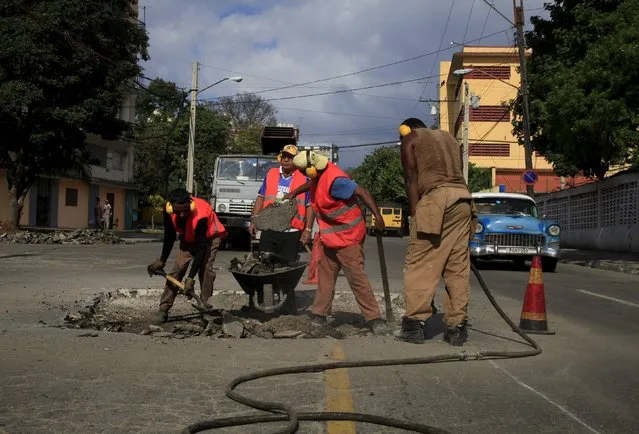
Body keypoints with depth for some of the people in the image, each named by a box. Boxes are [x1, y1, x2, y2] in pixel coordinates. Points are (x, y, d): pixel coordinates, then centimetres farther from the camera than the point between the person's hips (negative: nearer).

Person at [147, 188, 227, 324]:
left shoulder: (201, 215, -41)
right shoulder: (168, 211, -26)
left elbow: (201, 248, -37)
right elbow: (169, 237, -7)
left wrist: (190, 278, -38)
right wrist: (162, 261, -5)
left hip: (210, 237, -4)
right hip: (188, 239, 4)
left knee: (205, 268, -23)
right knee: (178, 268, -8)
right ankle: (163, 309, -5)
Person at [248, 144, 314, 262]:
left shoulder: (304, 179, 1)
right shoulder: (270, 174, 10)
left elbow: (310, 206, 1)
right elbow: (261, 198, 14)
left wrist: (308, 229, -6)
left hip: (292, 234, -3)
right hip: (269, 231, 3)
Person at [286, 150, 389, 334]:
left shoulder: (334, 180, -26)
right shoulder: (319, 175, 3)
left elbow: (362, 192, -30)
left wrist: (378, 216, -37)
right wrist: (294, 192, 36)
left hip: (348, 236, -10)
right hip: (332, 236, 10)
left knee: (356, 276, -12)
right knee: (325, 273, 13)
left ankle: (374, 318, -9)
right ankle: (319, 315, 23)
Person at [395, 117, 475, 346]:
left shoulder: (409, 139, 13)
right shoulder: (448, 137, 30)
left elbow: (411, 178, 1)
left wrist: (414, 213, -6)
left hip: (434, 198, -6)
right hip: (462, 198, 6)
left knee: (419, 264, -3)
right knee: (458, 267, 4)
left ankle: (415, 323, -6)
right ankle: (457, 327, 4)